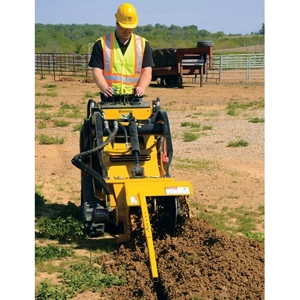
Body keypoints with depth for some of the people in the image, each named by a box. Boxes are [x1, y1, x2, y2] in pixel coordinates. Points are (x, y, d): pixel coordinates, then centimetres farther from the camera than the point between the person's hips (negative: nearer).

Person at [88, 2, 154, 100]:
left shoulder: (143, 44, 12)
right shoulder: (102, 44, 7)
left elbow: (147, 71, 5)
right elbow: (97, 71, 1)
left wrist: (141, 87, -16)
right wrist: (105, 88, -18)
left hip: (134, 98, 1)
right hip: (110, 98, -1)